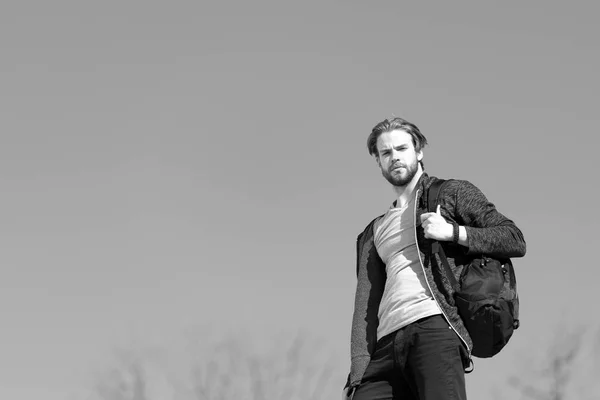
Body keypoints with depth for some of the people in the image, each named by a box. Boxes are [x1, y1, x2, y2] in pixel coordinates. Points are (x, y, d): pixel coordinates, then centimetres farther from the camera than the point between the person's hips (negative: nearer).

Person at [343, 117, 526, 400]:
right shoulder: (373, 233, 29)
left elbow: (515, 241, 8)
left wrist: (452, 232, -6)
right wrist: (357, 375, 7)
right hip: (387, 343, 5)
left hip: (435, 327, -5)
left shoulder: (452, 193, 17)